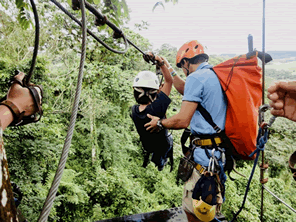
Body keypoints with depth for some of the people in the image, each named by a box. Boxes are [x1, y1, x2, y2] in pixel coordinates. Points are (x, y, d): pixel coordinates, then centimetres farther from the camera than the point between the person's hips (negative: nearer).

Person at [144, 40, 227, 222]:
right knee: (210, 207, 22)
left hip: (205, 154, -9)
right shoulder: (217, 76, 15)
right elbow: (187, 91, 30)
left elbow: (182, 121, -19)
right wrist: (168, 70, 37)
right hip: (222, 150, 10)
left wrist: (159, 123, 0)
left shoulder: (195, 78, -14)